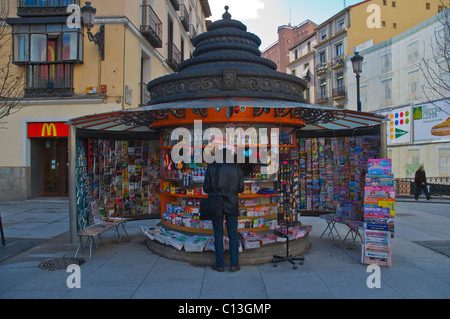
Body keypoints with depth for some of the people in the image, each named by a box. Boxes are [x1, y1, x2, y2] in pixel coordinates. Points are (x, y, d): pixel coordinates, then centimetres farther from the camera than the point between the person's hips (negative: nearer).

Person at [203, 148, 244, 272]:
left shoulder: (211, 169, -6)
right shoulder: (237, 170, -2)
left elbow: (206, 188, -3)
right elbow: (241, 188, 3)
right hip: (231, 205, 1)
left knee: (218, 234, 7)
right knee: (233, 234, 10)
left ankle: (220, 265, 13)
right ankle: (234, 264, 13)